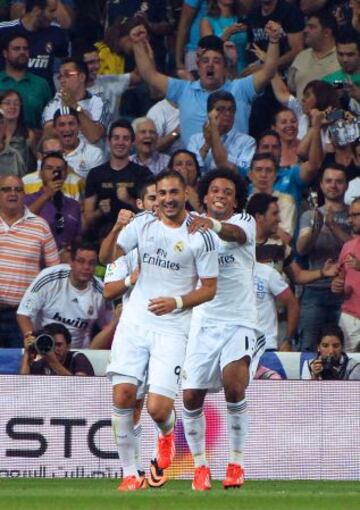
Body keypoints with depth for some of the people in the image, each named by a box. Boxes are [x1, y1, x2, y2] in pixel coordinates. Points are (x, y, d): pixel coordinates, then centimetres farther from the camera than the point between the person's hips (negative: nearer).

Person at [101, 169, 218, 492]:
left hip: (172, 328, -3)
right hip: (135, 320, 3)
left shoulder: (201, 236, -6)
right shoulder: (143, 223, 4)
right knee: (122, 395, -10)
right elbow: (106, 257, 1)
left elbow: (210, 289, -2)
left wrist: (177, 302, -17)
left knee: (157, 408, -13)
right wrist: (115, 230, -18)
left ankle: (167, 434, 26)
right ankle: (130, 473, 2)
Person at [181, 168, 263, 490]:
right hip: (203, 322, 3)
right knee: (191, 397, -3)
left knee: (234, 384, -23)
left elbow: (236, 234, -27)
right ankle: (200, 466, 15)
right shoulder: (194, 227, 9)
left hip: (239, 321, -3)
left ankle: (236, 463, -8)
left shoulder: (245, 221, -3)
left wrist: (214, 225, -49)